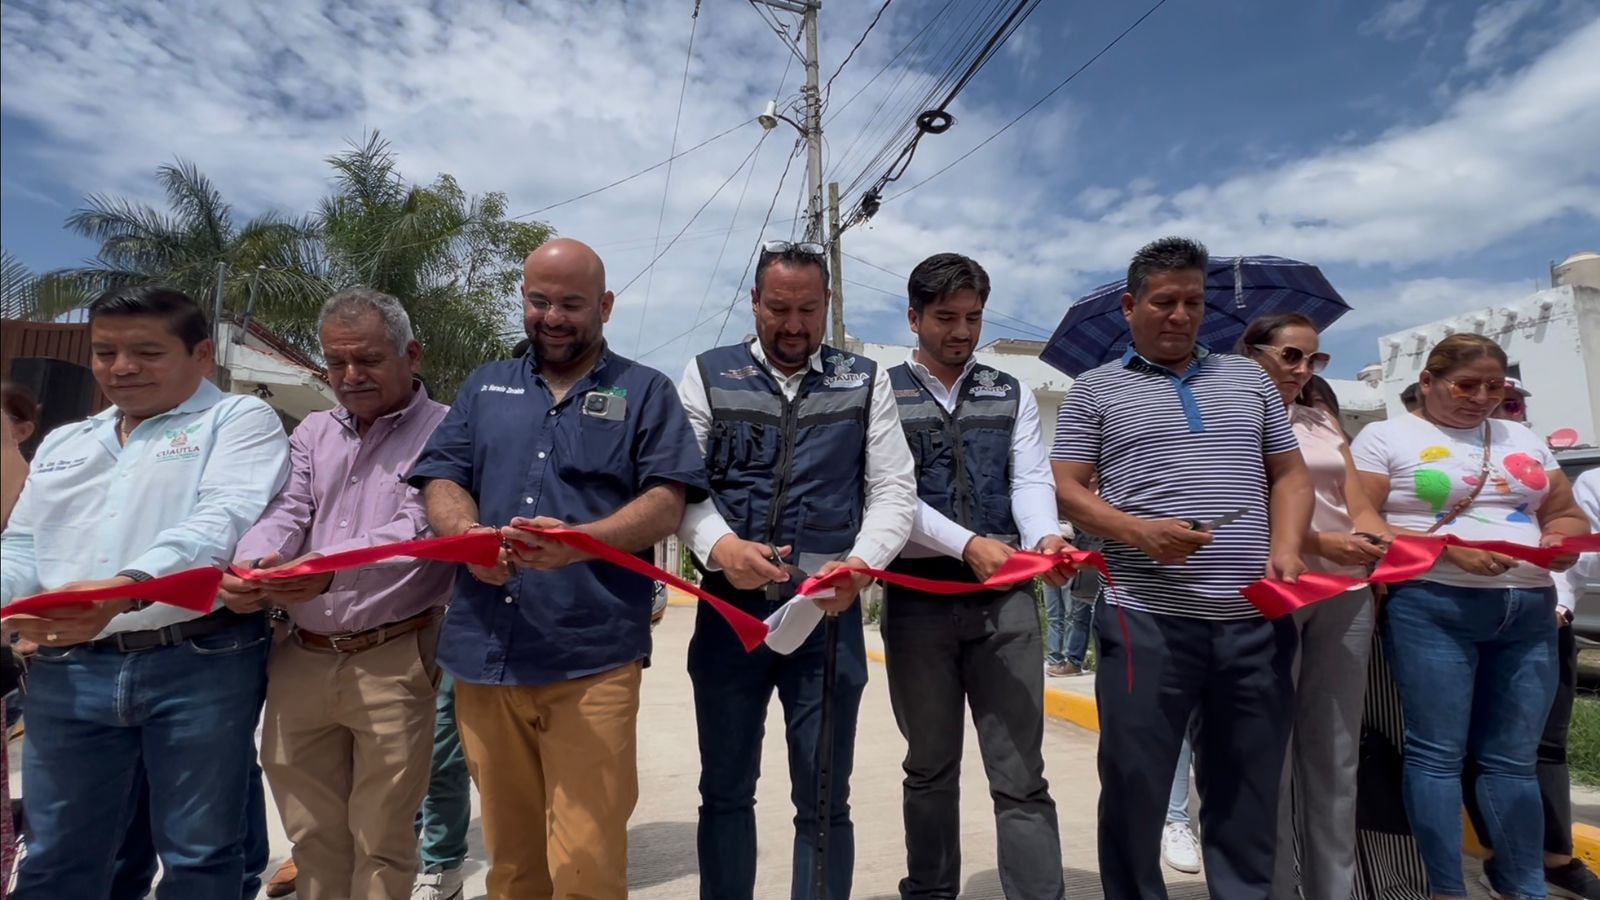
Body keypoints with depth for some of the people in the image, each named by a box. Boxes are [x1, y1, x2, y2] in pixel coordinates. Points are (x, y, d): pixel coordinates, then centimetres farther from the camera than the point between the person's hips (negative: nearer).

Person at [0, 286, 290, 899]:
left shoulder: (239, 420, 0)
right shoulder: (62, 444, 22)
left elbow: (224, 519, -16)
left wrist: (127, 588, -31)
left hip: (202, 663, -5)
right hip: (70, 669, 6)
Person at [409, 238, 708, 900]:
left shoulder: (644, 392, 7)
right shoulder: (485, 386, 18)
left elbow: (666, 502, -4)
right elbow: (440, 479, 10)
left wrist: (579, 540, -21)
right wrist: (469, 535, -13)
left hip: (591, 659, -3)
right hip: (484, 654, 4)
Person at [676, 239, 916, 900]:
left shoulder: (865, 382, 7)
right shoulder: (707, 375, 5)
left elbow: (894, 491, 2)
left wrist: (861, 563, -17)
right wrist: (720, 546, -22)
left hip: (830, 613, 0)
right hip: (729, 609, 1)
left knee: (824, 800, 11)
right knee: (725, 792, 16)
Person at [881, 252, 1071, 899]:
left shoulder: (1012, 396, 11)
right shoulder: (882, 396, 1)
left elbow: (1031, 480, 1)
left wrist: (1044, 537, -21)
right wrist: (968, 544, -23)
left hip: (1006, 598, 2)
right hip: (918, 597, -1)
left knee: (1021, 774, 3)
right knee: (930, 768, 14)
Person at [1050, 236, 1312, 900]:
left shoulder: (1249, 379, 17)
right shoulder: (1096, 390, 5)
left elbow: (1290, 474, 18)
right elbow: (1066, 489, -1)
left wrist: (1286, 547, -1)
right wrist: (1139, 532, -17)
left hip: (1257, 619, 4)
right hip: (1148, 618, -3)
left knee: (1249, 787, 15)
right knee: (1134, 786, 5)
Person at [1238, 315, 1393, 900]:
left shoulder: (1325, 423, 19)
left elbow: (1359, 508, 13)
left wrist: (1391, 547, -7)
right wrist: (1319, 542, -21)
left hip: (1346, 593, 6)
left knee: (1336, 752, 10)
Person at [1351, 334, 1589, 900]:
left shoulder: (1524, 440, 19)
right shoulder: (1384, 437, 0)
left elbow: (1567, 514, 22)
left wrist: (1562, 541, -2)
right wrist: (1450, 552, -18)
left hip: (1529, 611, 5)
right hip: (1431, 608, -5)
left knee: (1514, 758, 9)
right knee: (1437, 753, -2)